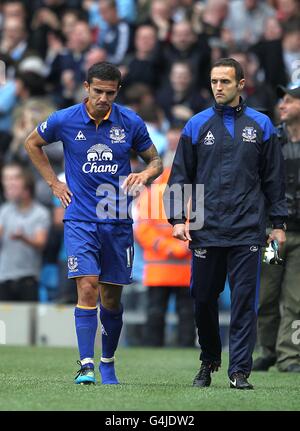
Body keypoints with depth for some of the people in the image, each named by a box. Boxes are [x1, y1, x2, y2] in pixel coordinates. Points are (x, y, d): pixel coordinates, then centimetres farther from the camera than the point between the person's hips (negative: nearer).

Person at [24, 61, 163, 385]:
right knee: (87, 288, -16)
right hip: (80, 220, -2)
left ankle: (108, 363, 25)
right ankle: (86, 365, -17)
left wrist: (145, 174, -12)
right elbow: (32, 143, 15)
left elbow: (155, 160, 11)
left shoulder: (131, 123, -2)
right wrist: (53, 182, 9)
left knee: (111, 298, 8)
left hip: (118, 221, 2)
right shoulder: (64, 121, -4)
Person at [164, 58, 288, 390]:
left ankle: (239, 370, -2)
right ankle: (208, 362, 24)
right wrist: (177, 219, -1)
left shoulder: (261, 125, 7)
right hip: (206, 231, 1)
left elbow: (274, 177, 10)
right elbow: (180, 176, 9)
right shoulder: (197, 126, 7)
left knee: (244, 300, -4)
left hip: (247, 231, -1)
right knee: (203, 299, 6)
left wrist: (278, 223, 7)